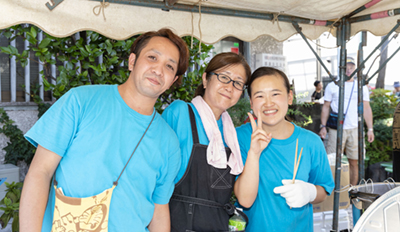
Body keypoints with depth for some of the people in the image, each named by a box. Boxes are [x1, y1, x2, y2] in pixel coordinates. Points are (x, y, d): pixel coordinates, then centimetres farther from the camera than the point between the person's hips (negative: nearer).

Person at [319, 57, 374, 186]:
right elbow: (326, 107, 6)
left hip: (355, 130, 2)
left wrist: (370, 129, 4)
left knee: (354, 162, 5)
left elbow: (366, 108, 11)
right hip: (336, 130, -1)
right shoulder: (332, 86, 6)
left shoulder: (361, 87, 10)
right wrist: (323, 126, -2)